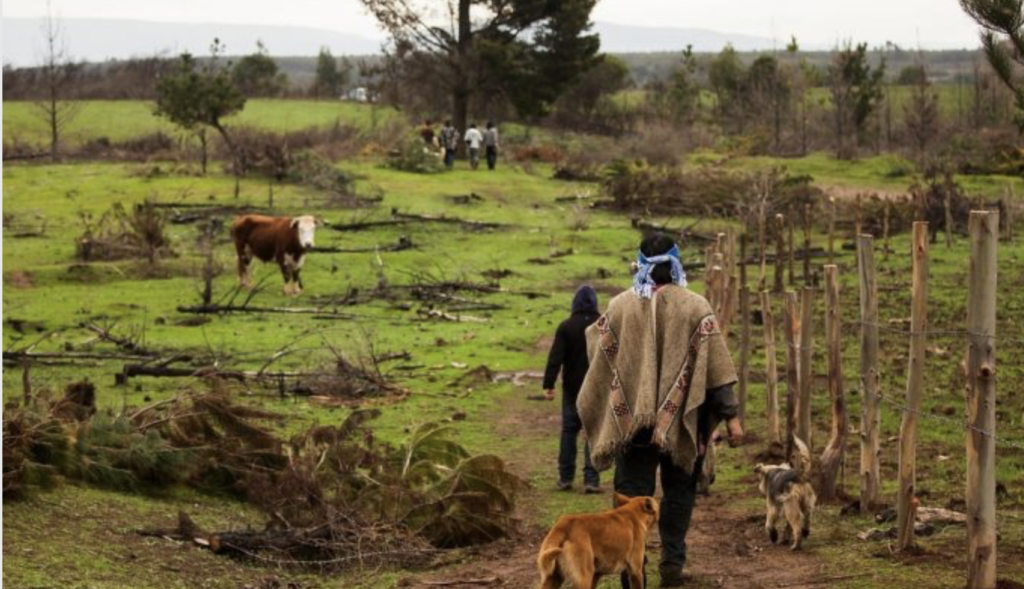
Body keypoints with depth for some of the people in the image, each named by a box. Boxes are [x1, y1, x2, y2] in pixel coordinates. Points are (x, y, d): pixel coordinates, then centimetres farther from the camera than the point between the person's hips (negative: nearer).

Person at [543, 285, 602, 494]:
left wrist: (549, 384, -11)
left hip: (572, 387, -1)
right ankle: (591, 479, -5)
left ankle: (565, 478, 12)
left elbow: (555, 358, -12)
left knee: (569, 430, 10)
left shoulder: (566, 327, -7)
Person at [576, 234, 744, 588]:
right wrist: (731, 416, -4)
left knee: (632, 494, 4)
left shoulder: (619, 306, -3)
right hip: (680, 422, 0)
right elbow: (717, 366, -7)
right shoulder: (695, 307, -6)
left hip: (631, 420, 0)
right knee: (678, 492, 15)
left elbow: (598, 357, 9)